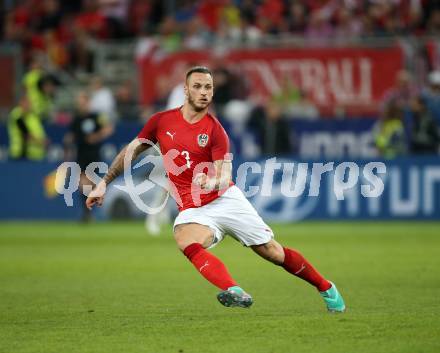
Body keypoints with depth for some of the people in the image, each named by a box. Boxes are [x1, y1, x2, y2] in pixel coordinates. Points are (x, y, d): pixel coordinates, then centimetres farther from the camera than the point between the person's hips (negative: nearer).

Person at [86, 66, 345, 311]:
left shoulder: (215, 130, -6)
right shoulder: (161, 121, 2)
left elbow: (225, 177, -14)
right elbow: (131, 151, 13)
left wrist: (211, 182, -37)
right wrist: (104, 183, 9)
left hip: (226, 199, -2)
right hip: (193, 209, 2)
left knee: (274, 253, 0)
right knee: (186, 241, -34)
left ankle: (327, 289, 22)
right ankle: (235, 293, -49)